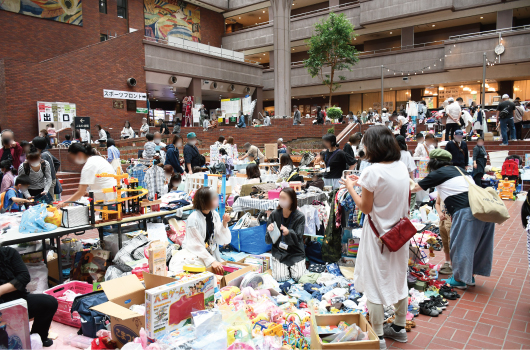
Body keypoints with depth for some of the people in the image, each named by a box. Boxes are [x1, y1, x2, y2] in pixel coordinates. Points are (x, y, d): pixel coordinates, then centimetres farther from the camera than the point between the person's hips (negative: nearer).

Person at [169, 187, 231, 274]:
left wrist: (224, 224, -15)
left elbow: (223, 241, 1)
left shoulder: (215, 215, 1)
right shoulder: (193, 219, -17)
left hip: (211, 254, 5)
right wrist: (211, 261, -29)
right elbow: (197, 246, -20)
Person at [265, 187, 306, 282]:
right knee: (280, 278, -16)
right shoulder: (274, 214, -4)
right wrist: (269, 232, -26)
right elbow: (268, 241, -2)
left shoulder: (300, 216, -8)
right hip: (279, 252, 1)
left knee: (299, 277, -15)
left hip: (295, 252, 0)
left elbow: (298, 239, -13)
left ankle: (291, 267, 19)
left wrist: (288, 233, -34)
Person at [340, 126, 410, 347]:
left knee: (375, 285, 5)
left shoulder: (373, 172, -20)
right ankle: (399, 328, 37)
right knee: (399, 279, 20)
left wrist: (351, 187, -2)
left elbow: (365, 207, -14)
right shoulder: (402, 167, 2)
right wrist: (362, 184, 12)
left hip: (379, 236, -7)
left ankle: (378, 338, 15)